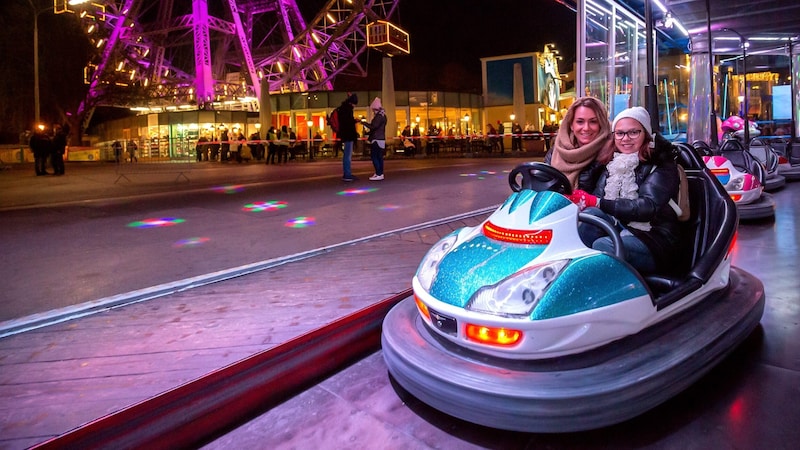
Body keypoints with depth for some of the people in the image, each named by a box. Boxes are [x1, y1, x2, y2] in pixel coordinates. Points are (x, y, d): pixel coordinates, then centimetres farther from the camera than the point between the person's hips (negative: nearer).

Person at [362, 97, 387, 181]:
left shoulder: (379, 116, -16)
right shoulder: (382, 115, 16)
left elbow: (373, 126, -21)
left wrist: (365, 123, -8)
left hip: (377, 140, -10)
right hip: (381, 139, 10)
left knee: (374, 157, -10)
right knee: (379, 157, 11)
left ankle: (379, 174, -12)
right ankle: (380, 173, 15)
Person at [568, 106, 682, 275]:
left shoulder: (661, 163, -4)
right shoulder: (613, 163, 12)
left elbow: (647, 207, -18)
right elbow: (598, 195, -3)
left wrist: (597, 203, -23)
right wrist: (579, 200, -27)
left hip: (654, 239, -4)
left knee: (602, 246, -33)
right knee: (591, 214, -26)